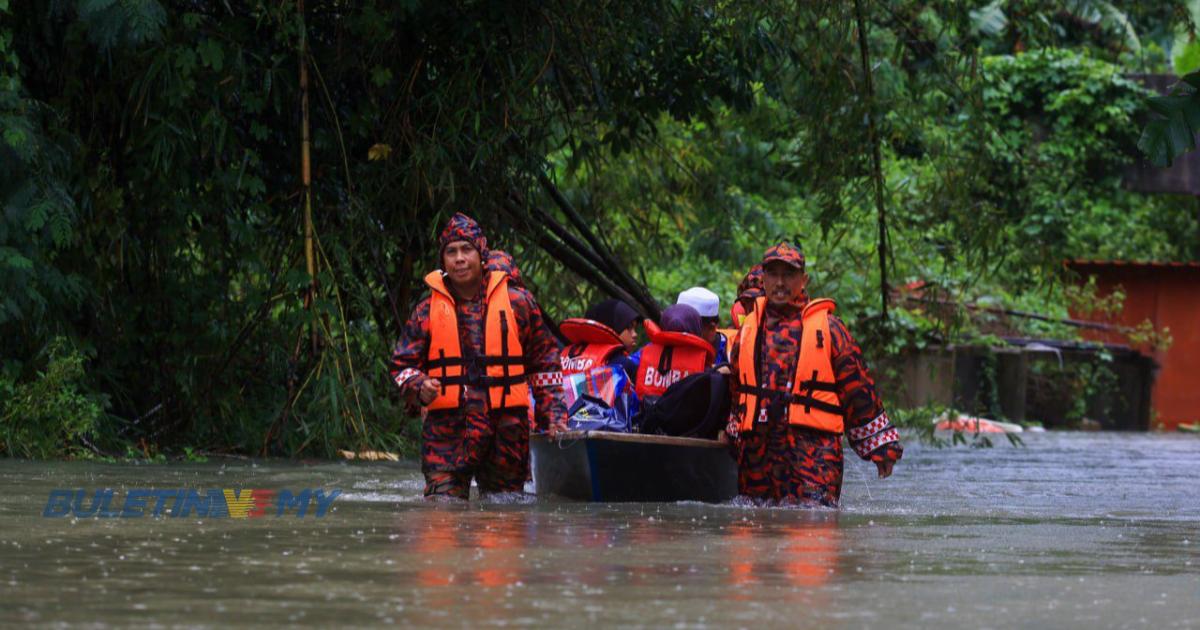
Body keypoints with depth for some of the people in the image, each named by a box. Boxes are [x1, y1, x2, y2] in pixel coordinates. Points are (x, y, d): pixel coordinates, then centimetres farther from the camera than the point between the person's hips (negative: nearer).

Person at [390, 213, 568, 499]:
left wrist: (553, 416, 9)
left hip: (507, 431, 1)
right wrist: (419, 388, -10)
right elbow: (402, 365, 12)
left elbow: (544, 361, 15)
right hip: (447, 430, -1)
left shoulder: (518, 302, 7)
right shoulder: (428, 309, 8)